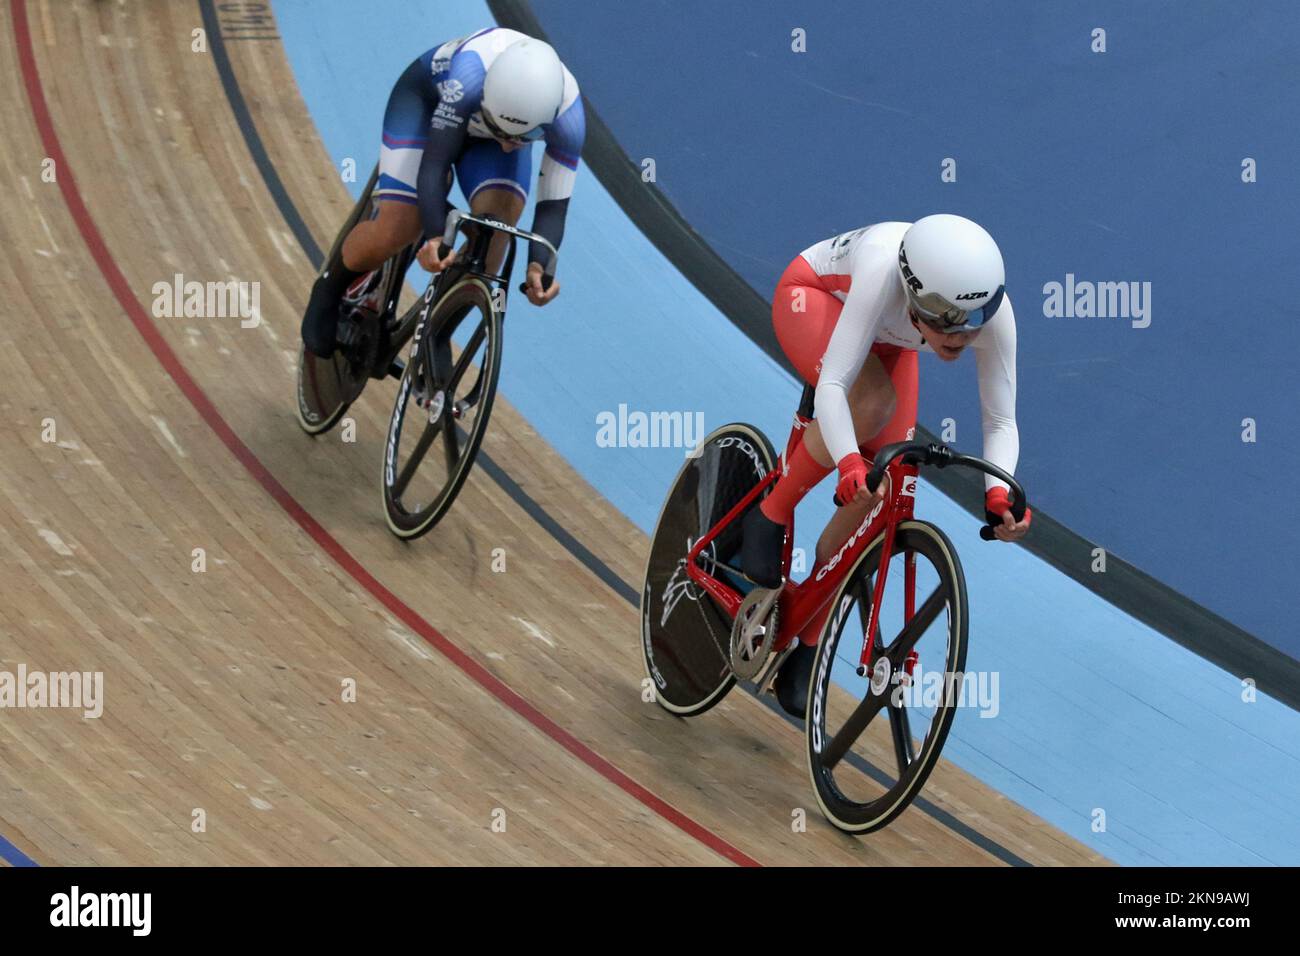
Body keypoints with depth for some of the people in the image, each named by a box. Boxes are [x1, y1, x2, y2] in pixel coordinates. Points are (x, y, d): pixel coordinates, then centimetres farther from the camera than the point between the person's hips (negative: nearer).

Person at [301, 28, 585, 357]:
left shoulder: (567, 118, -36)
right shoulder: (470, 76, -46)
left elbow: (553, 205, -28)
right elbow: (435, 162, -43)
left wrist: (538, 266, -47)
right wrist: (436, 238, -57)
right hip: (426, 99, -3)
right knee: (395, 230, -19)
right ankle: (331, 290, 14)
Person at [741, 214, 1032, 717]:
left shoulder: (994, 312, -34)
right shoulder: (885, 275, -46)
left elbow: (1001, 421, -27)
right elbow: (832, 387, -49)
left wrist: (999, 493, -45)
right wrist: (849, 466, -64)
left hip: (887, 338, 4)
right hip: (810, 296, -4)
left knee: (880, 493, -8)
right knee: (870, 403, -36)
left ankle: (807, 642, 10)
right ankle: (770, 515, -12)